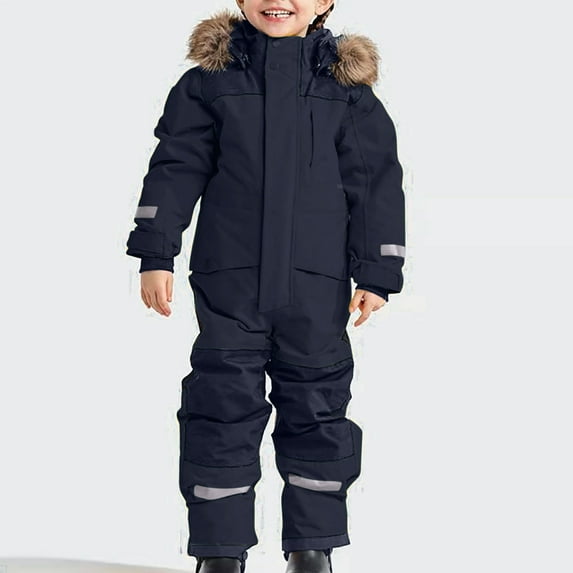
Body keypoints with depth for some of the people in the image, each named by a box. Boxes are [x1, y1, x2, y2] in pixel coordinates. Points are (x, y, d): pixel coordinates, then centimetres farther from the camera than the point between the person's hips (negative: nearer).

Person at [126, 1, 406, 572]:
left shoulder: (348, 85, 4)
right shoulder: (210, 79, 4)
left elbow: (376, 181, 5)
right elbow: (176, 166, 3)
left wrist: (377, 273, 0)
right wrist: (155, 253, -3)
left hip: (317, 287, 1)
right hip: (229, 280, 0)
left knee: (317, 407, 7)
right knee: (223, 405, 2)